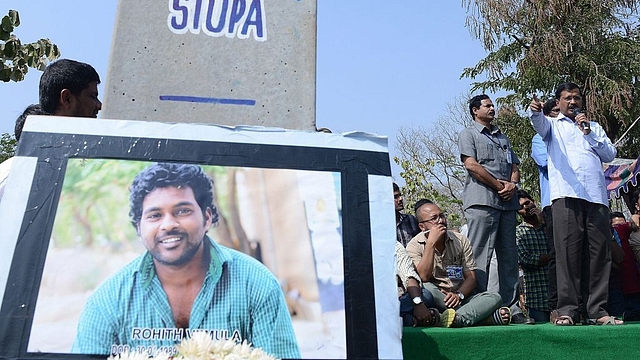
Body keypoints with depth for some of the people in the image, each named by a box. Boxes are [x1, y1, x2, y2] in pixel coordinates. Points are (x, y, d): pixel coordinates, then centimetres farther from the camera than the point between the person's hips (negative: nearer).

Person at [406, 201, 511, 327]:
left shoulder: (461, 240, 9)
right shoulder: (414, 245, 0)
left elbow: (471, 278, 4)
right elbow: (423, 278, -17)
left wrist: (459, 295, -16)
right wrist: (431, 243, -19)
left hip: (460, 298, 3)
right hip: (435, 301, -3)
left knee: (494, 297, -19)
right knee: (426, 289, -35)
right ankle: (489, 317, -30)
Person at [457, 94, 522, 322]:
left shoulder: (503, 138, 29)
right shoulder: (468, 134, 8)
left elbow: (515, 167, 21)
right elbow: (471, 165, -7)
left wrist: (513, 184, -2)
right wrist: (499, 185, -8)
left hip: (507, 202, 7)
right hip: (482, 201, -7)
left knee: (509, 256, 5)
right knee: (480, 256, -9)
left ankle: (510, 306, 9)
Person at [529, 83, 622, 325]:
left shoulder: (594, 127, 27)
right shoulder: (553, 125, 17)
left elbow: (610, 154, 15)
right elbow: (540, 123, -9)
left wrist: (589, 133, 3)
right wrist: (535, 111, -32)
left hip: (596, 196, 4)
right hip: (566, 194, -4)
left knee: (599, 253, 0)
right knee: (568, 252, -9)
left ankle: (597, 310, 4)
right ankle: (567, 309, -7)